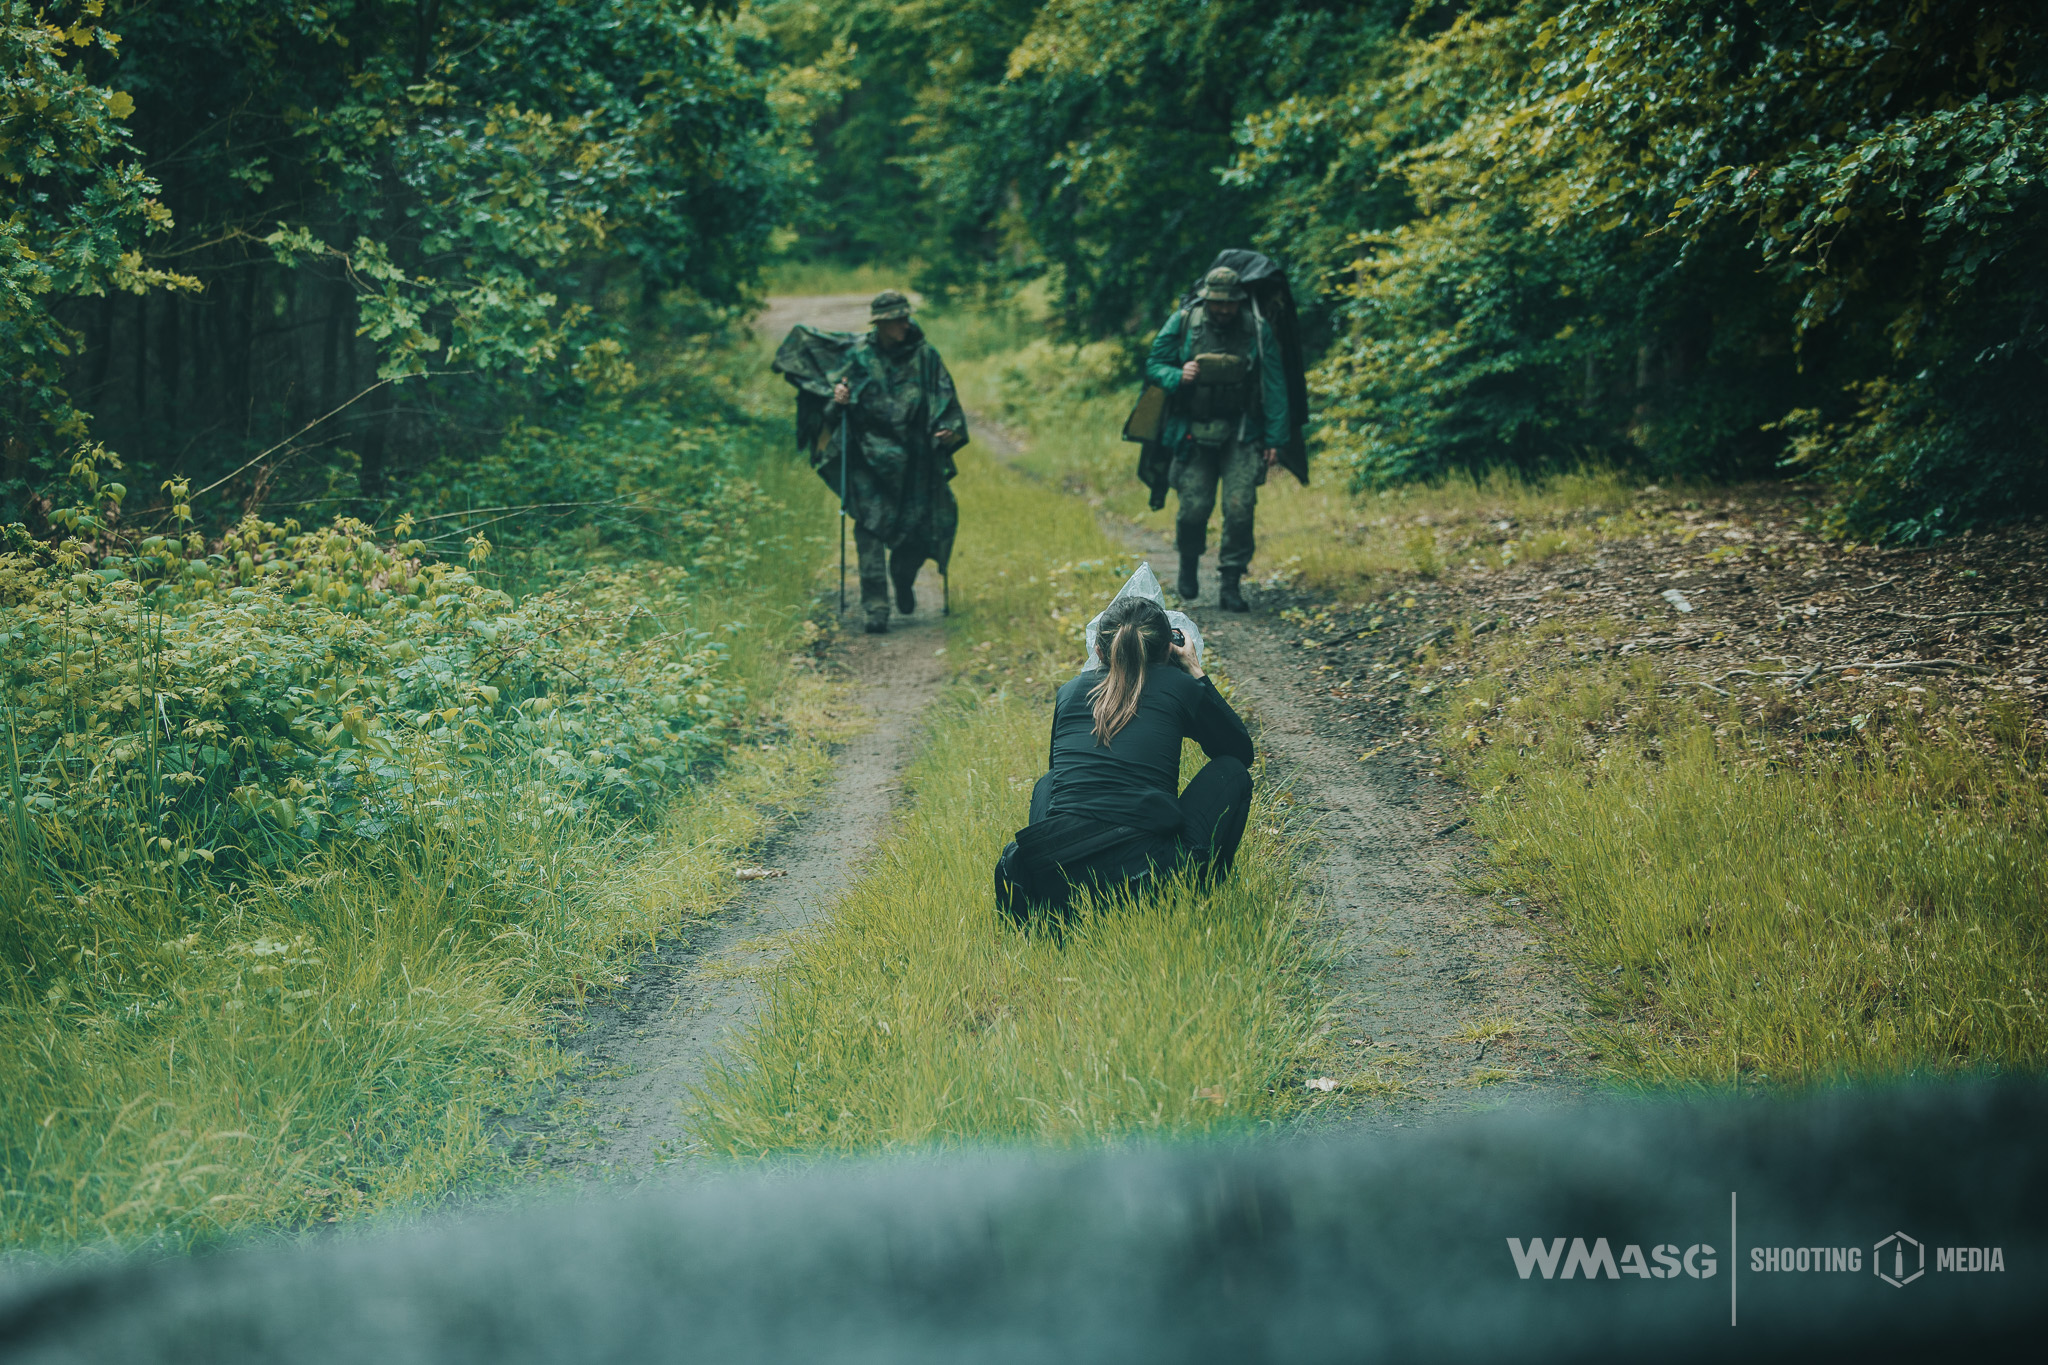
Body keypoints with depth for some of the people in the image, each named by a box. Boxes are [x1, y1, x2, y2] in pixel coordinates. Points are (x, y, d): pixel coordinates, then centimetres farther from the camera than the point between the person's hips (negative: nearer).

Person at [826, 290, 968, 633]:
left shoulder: (925, 356, 5)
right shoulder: (859, 356, 4)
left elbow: (946, 399, 7)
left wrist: (951, 428, -10)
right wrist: (839, 399, -11)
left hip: (918, 459, 1)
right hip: (873, 458, -1)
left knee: (926, 525, -1)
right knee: (871, 527, -10)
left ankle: (903, 578, 31)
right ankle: (876, 605, -8)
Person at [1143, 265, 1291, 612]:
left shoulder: (1257, 330, -4)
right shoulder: (1182, 323, -4)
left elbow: (1275, 387, 1)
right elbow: (1153, 364, 6)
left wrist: (1274, 439, -2)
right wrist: (1177, 376, -17)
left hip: (1241, 435, 0)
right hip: (1193, 434, 0)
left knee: (1239, 508, -11)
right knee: (1194, 507, -3)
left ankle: (1231, 584, 0)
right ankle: (1188, 564, 27)